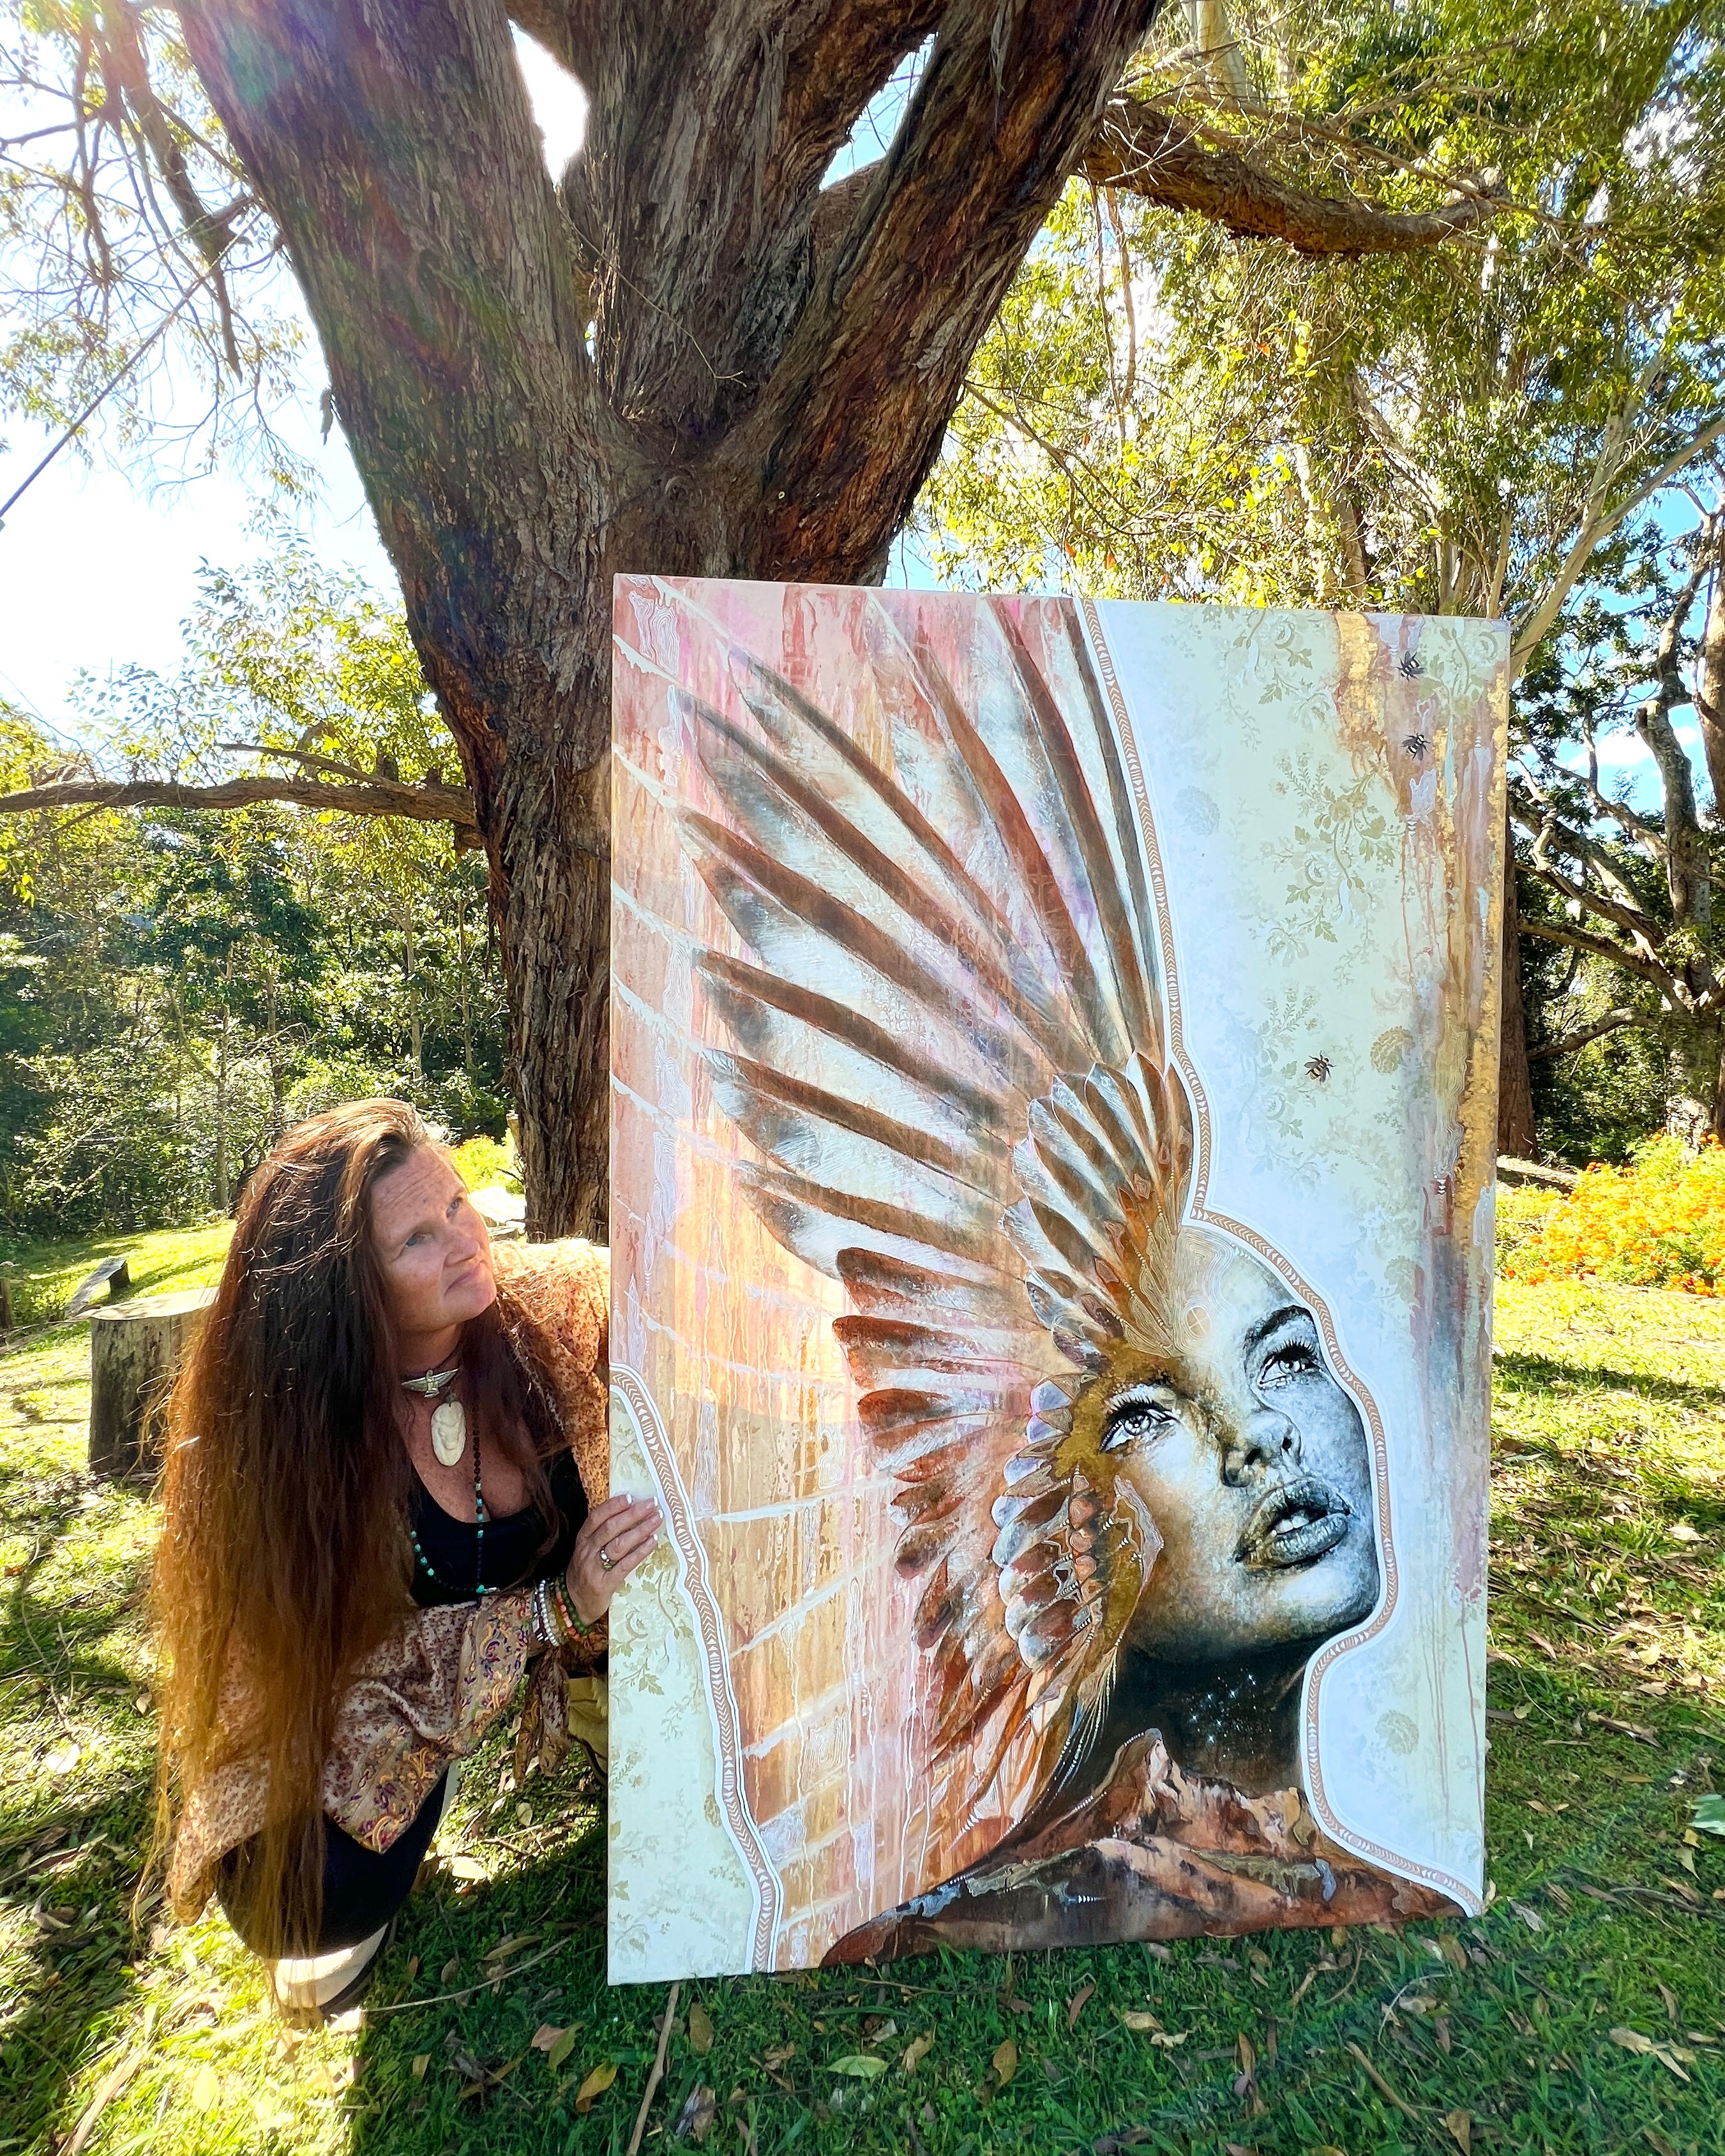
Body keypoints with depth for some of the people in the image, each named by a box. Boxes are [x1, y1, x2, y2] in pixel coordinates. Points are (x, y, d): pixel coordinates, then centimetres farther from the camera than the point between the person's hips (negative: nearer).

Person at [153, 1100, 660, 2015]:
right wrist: (558, 1609, -34)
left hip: (561, 1601, 2)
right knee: (312, 1902, -22)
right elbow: (359, 1662, -22)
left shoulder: (559, 1299, -26)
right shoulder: (284, 1424, -27)